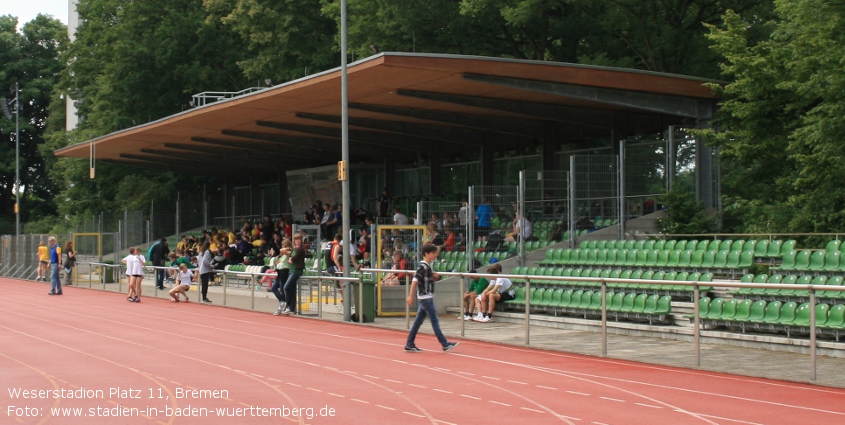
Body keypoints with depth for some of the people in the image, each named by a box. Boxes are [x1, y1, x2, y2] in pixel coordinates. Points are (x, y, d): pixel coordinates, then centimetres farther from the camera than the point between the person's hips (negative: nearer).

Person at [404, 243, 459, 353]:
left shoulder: (428, 266, 13)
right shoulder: (423, 267, -16)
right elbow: (415, 280, -21)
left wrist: (434, 276, 7)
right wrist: (411, 296, -25)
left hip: (427, 297, 9)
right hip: (425, 297, -9)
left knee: (418, 321, 10)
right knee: (434, 320, -5)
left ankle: (409, 345, 12)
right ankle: (445, 344, -2)